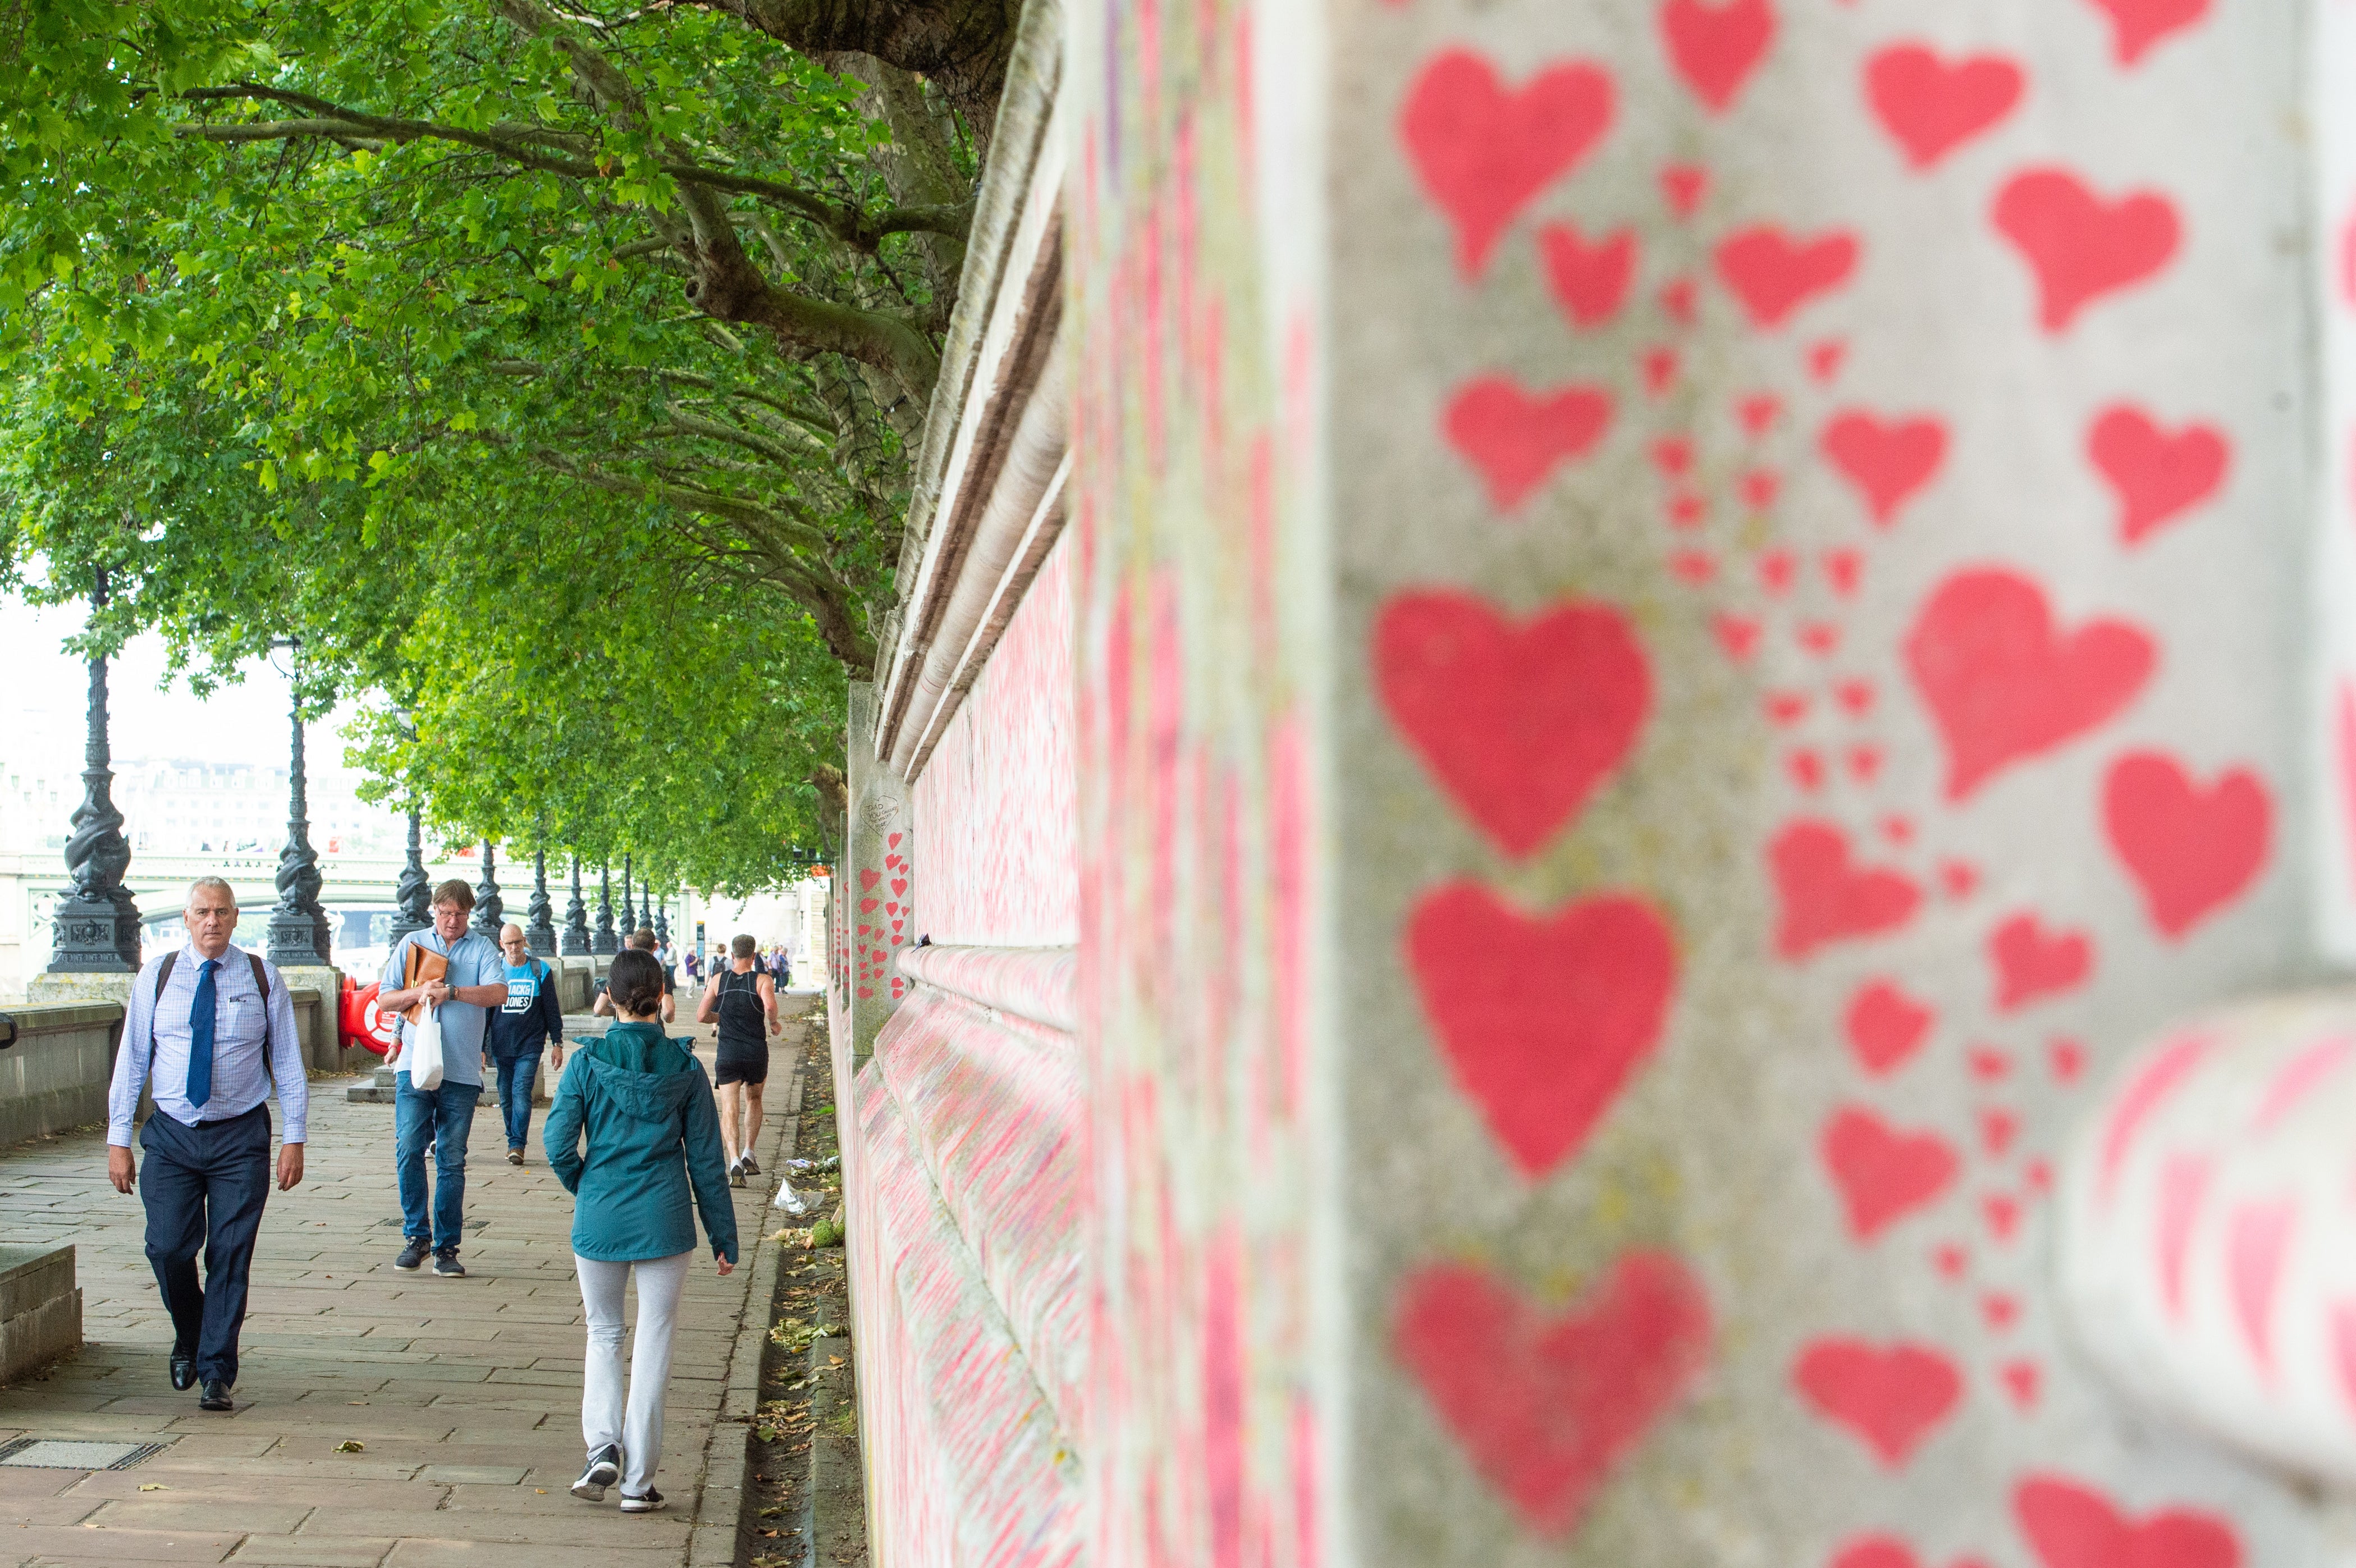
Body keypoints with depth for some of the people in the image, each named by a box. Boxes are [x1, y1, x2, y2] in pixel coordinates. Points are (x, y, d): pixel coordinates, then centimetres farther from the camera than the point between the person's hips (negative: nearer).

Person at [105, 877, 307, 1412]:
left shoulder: (263, 978, 2)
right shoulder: (156, 977, 4)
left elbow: (288, 1061, 4)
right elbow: (131, 1060, 5)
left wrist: (294, 1139, -1)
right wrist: (118, 1139, 0)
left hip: (241, 1136, -1)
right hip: (171, 1133, 1)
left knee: (230, 1256, -3)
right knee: (168, 1248, -7)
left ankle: (217, 1375, 8)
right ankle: (189, 1339, 22)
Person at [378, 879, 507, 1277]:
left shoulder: (482, 947, 8)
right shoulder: (412, 944, 12)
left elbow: (499, 993, -9)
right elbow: (384, 1000, 10)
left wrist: (449, 992, -17)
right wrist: (418, 992, -8)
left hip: (461, 1071, -1)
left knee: (452, 1161, 2)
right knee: (409, 1148, -12)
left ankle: (446, 1246, 9)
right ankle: (416, 1236, 2)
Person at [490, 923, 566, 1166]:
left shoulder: (540, 971, 2)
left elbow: (552, 1009, 7)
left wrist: (557, 1044, 4)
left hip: (529, 1046, -3)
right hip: (501, 1046, 3)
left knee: (521, 1094, -14)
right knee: (506, 1098, 6)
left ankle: (517, 1145, -12)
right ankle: (514, 1142, 19)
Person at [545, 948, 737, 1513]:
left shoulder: (587, 1062, -5)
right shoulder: (685, 1069, -2)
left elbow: (558, 1144, -8)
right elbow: (705, 1160, 1)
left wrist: (586, 1189, 12)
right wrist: (724, 1238, 8)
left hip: (599, 1220, 0)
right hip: (665, 1222, 0)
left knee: (603, 1333, 19)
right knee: (653, 1341, 8)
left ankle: (602, 1446, 0)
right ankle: (639, 1481, 10)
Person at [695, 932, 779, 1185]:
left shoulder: (718, 981, 4)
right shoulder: (763, 980, -2)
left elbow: (701, 1016, 3)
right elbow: (770, 1006, -21)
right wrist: (774, 1023, -1)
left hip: (727, 1054, 0)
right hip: (756, 1051, 0)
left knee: (729, 1109, -3)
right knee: (753, 1100, 24)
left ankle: (734, 1161, -22)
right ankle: (748, 1154, 17)